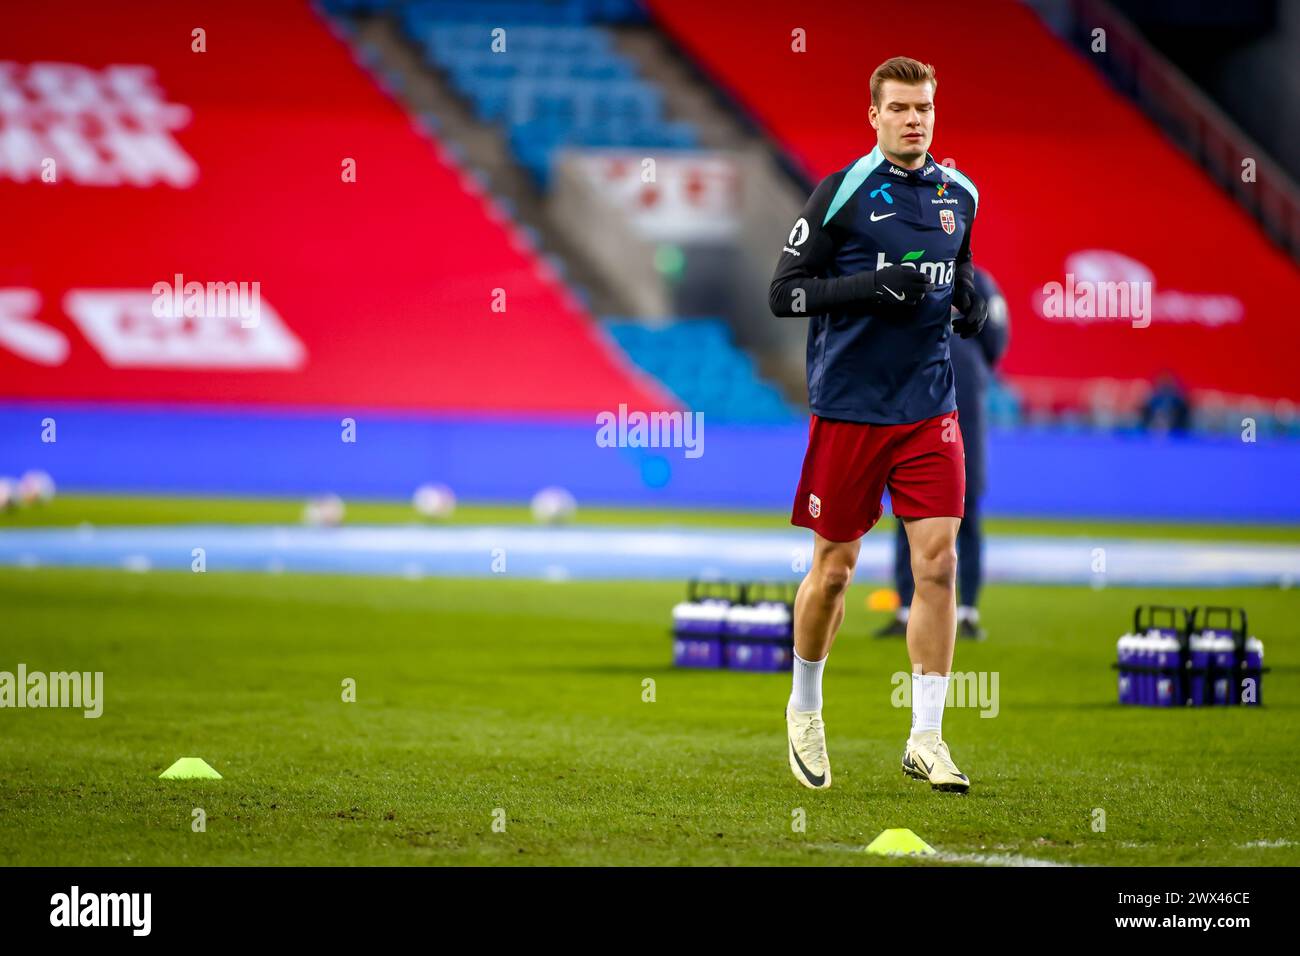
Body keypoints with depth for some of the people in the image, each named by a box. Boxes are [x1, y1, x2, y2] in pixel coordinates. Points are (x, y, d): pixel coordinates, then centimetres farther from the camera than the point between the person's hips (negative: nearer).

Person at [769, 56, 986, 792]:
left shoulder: (960, 195, 8)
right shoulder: (842, 191, -7)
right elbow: (784, 293, -9)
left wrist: (971, 304, 1)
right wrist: (873, 284, -21)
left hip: (930, 407, 3)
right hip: (848, 407, -3)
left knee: (939, 560, -7)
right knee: (835, 568, 5)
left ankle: (927, 737, -3)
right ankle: (805, 705, 29)